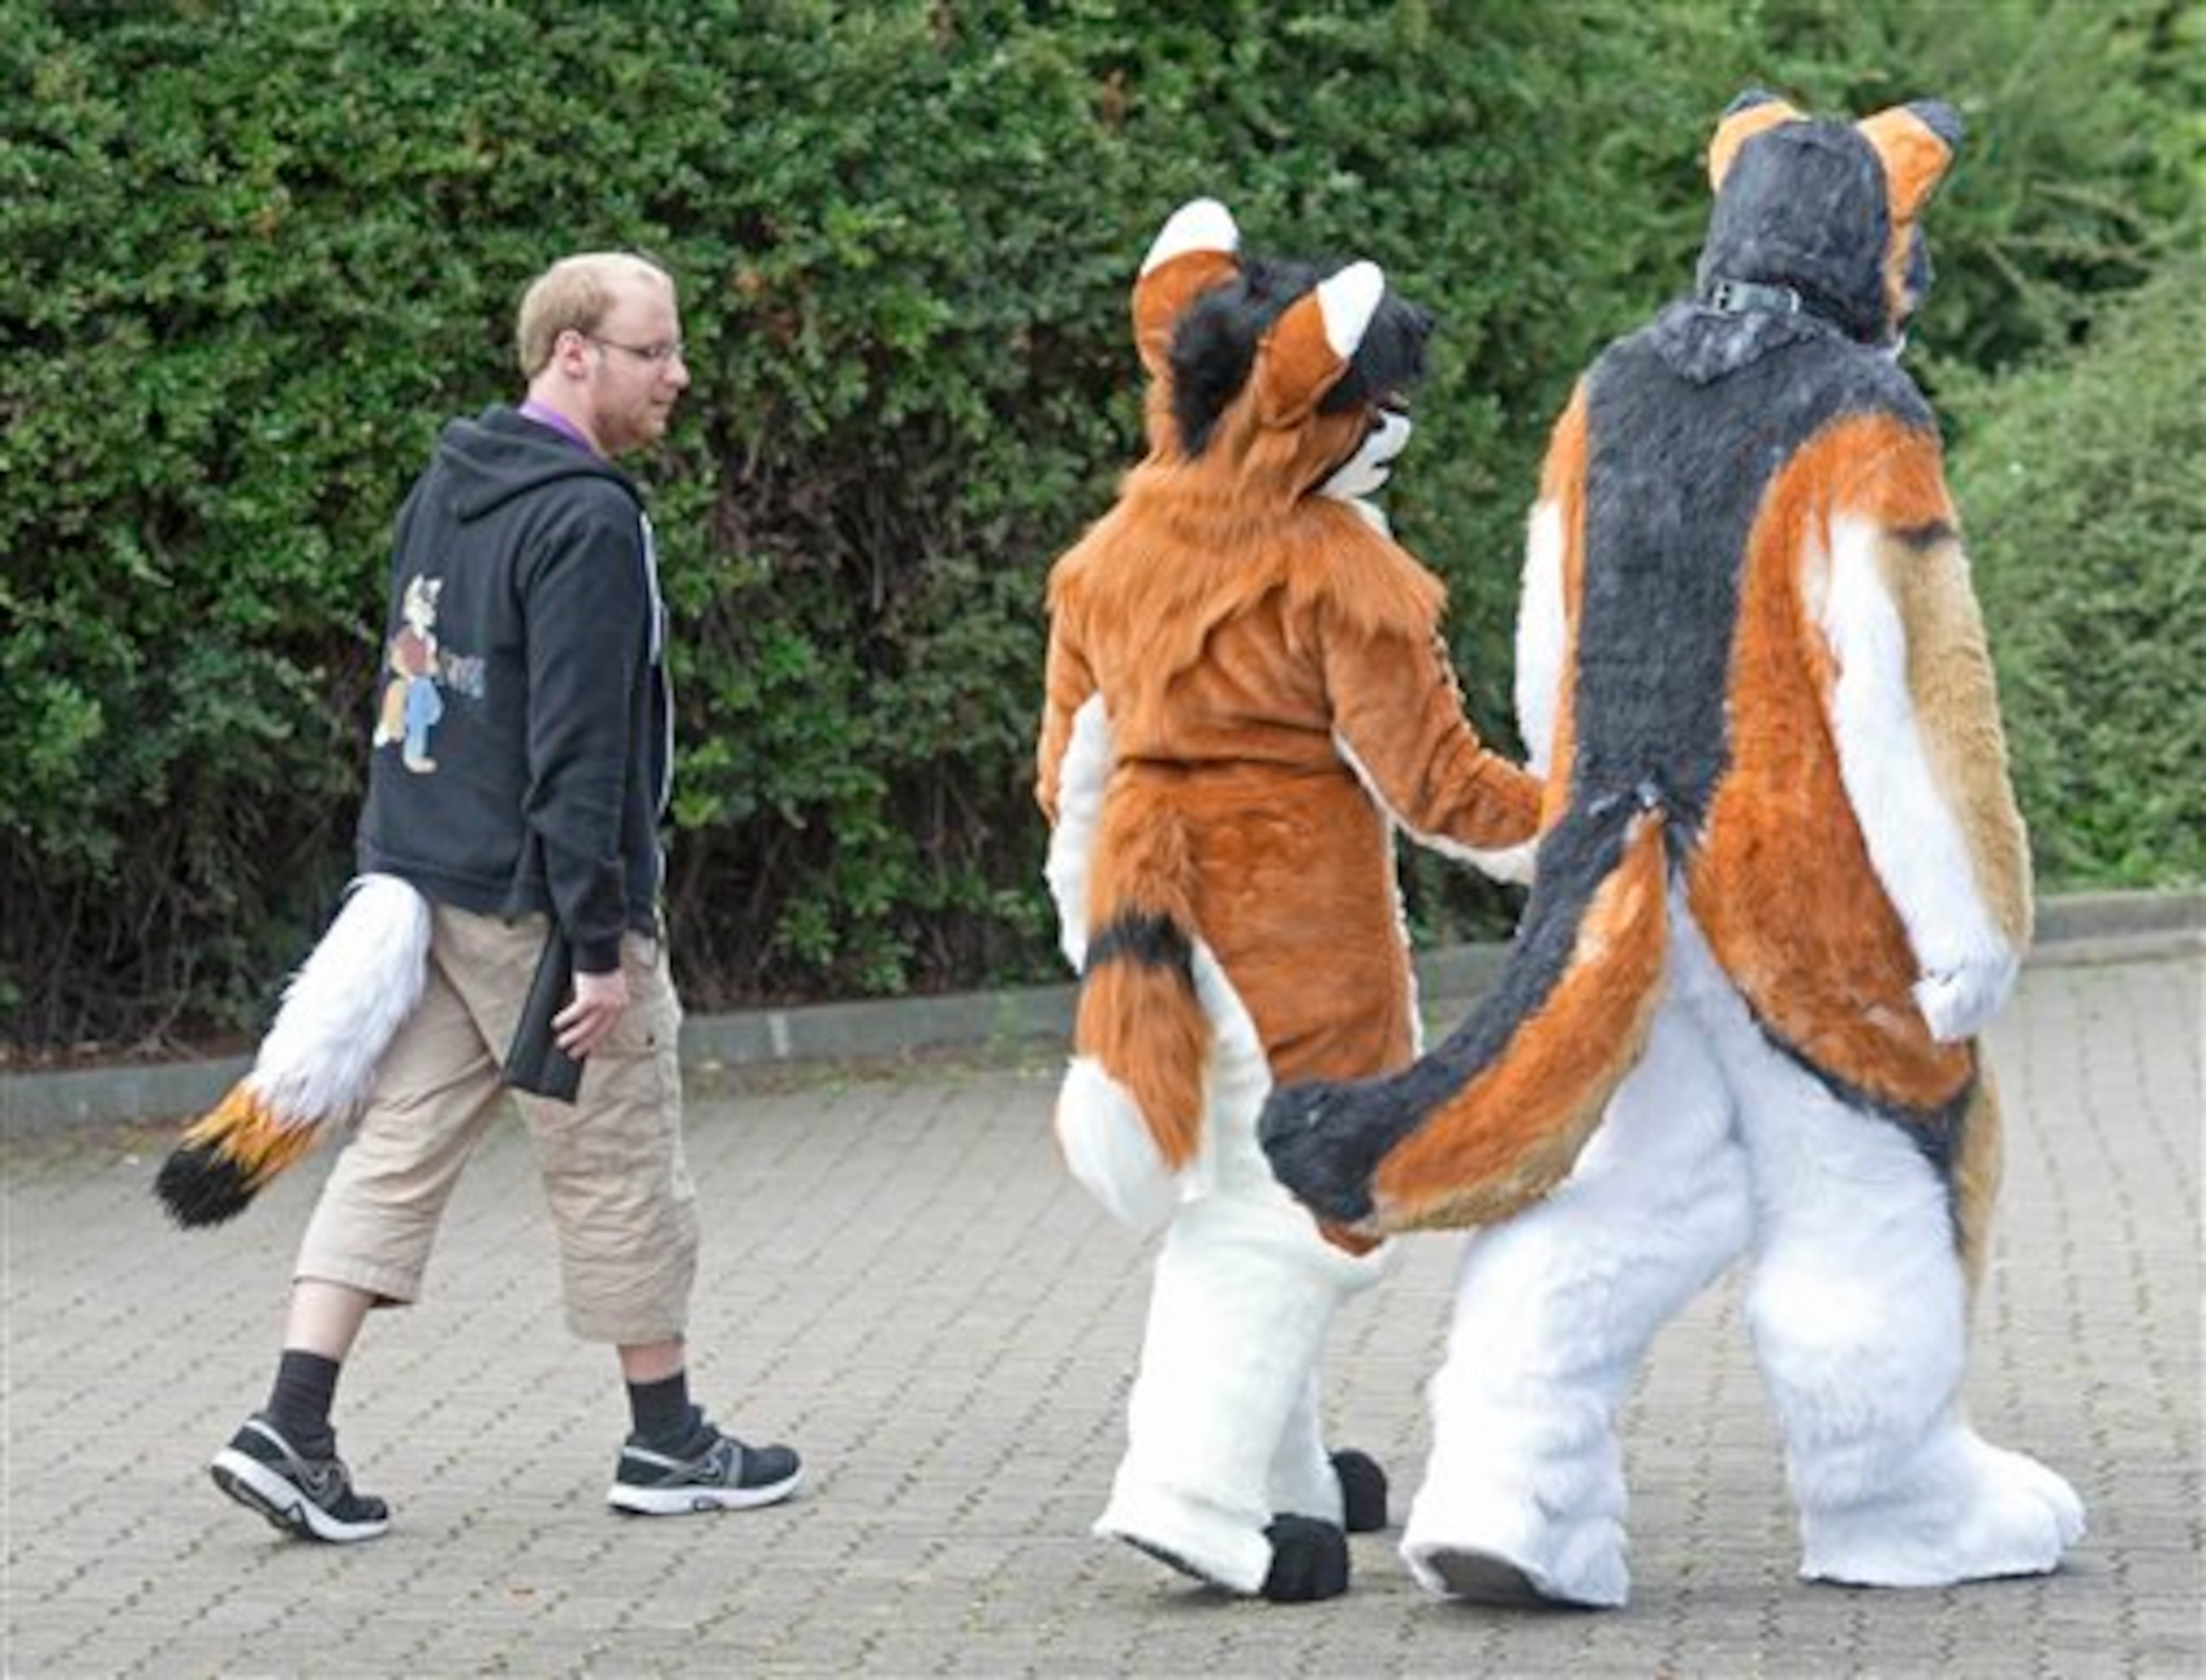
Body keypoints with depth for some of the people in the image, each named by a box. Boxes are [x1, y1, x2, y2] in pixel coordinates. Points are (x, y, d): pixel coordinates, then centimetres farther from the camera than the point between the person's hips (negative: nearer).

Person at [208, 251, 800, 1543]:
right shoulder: (586, 521, -17)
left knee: (401, 1148, 7)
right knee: (621, 1168, 5)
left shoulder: (447, 490, 12)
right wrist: (602, 942, -20)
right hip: (534, 902, -8)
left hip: (422, 888, 8)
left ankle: (291, 1430, -2)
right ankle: (668, 1444, 17)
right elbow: (578, 748, -21)